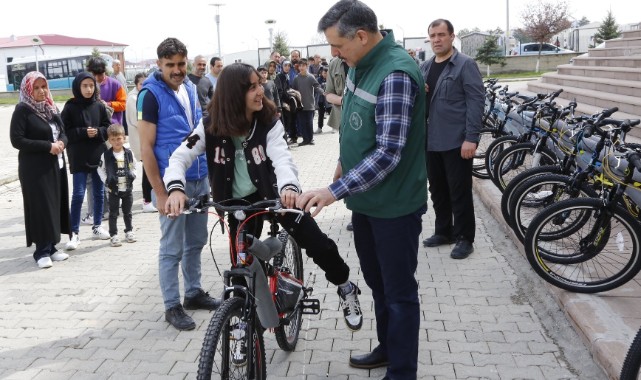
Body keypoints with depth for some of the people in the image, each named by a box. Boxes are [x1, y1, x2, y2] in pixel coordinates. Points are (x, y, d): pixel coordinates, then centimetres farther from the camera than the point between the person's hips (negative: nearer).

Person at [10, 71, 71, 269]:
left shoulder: (51, 108, 12)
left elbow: (62, 133, 18)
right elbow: (17, 140, -14)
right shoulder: (22, 110, -8)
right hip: (35, 169, -7)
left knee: (56, 205, 9)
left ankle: (51, 247, 19)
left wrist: (61, 143, -5)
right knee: (41, 208, -5)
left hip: (56, 165, 7)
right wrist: (47, 146, -18)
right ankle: (41, 251, 3)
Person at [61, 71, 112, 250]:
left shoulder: (99, 106, 2)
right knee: (78, 194, -3)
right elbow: (65, 131, -5)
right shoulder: (70, 107, -4)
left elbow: (109, 128, 6)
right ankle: (74, 233, 4)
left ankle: (97, 227, 25)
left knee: (99, 192, 11)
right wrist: (83, 132, -16)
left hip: (99, 155, 3)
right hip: (79, 157, -3)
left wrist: (98, 132, -12)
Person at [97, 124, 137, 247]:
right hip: (113, 189, -2)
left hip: (128, 188, 2)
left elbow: (133, 167, 11)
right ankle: (113, 235, 13)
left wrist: (132, 175, -6)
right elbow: (100, 169, 1)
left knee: (127, 212, 16)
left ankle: (129, 231, 30)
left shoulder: (129, 153, -3)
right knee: (113, 213, 5)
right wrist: (106, 180, -10)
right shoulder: (106, 155, -8)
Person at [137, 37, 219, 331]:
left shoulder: (190, 88, 7)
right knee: (172, 248, 3)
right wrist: (159, 192, -16)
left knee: (196, 242, 17)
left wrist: (210, 175, 15)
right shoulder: (151, 94, -12)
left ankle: (193, 293, 32)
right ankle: (172, 306, 16)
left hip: (199, 180, 7)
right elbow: (146, 148, -14)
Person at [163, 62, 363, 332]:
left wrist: (289, 186, -51)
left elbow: (282, 157, -28)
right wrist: (176, 188, -36)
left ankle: (345, 288, 16)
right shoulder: (211, 127, -13)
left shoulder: (269, 122, -15)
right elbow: (180, 157, -15)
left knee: (315, 240, -12)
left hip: (271, 192, -1)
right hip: (238, 201, 2)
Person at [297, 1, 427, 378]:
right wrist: (345, 161, 22)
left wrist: (334, 191, -33)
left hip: (394, 203, -9)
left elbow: (388, 153, -30)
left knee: (399, 291, 6)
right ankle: (388, 348, 42)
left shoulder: (396, 74, -25)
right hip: (365, 196, 9)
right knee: (377, 280, 22)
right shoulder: (360, 62, 3)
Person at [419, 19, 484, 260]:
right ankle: (443, 232, 28)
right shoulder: (425, 67, 13)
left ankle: (464, 238, 13)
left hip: (457, 141, -6)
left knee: (460, 192, 2)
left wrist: (471, 138, -20)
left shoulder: (465, 64, -6)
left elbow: (476, 101, -12)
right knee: (437, 191, 14)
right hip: (431, 140, 6)